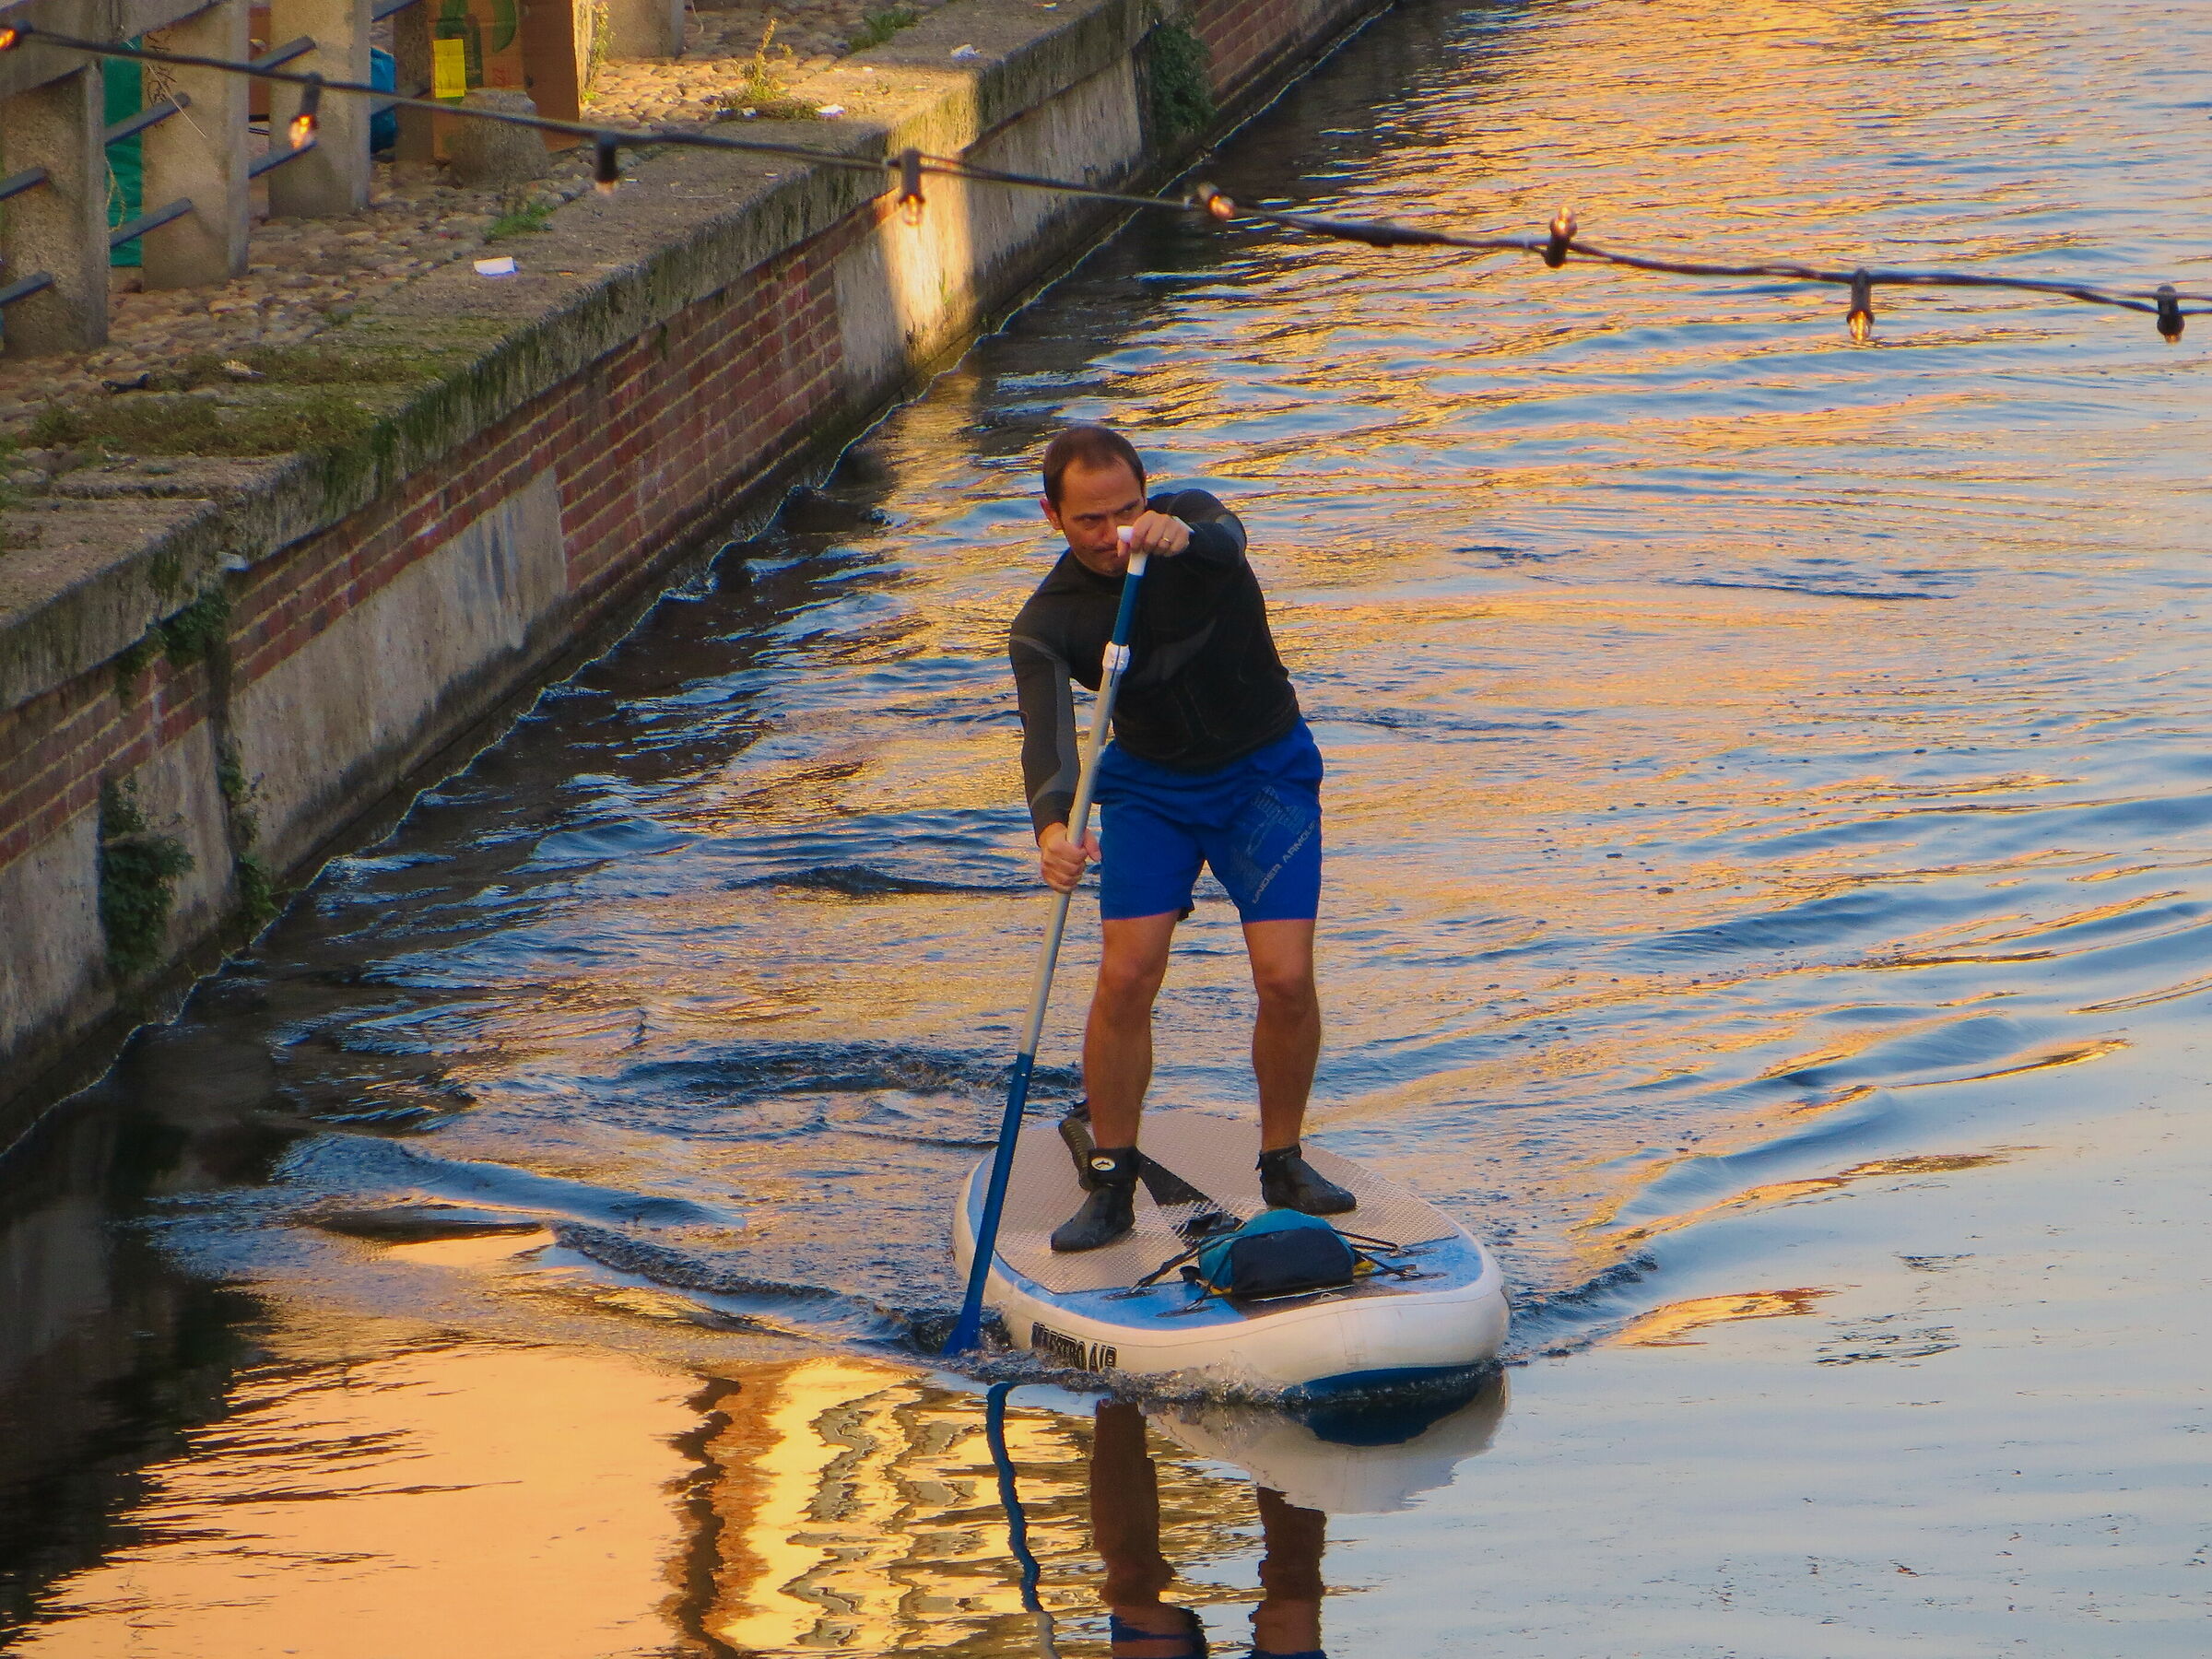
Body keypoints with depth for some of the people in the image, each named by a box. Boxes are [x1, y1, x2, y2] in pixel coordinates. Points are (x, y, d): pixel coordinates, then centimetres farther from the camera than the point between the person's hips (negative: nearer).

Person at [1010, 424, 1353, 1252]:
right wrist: (1052, 827, -53)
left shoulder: (1189, 521, -15)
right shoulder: (1048, 623, -17)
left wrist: (1186, 537, -64)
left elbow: (1226, 544, -39)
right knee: (1126, 975, -15)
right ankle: (1110, 1184, -3)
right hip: (1151, 785, 0)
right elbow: (1047, 734, -32)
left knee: (1286, 976, -13)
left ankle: (1282, 1161, 7)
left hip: (1268, 771, 0)